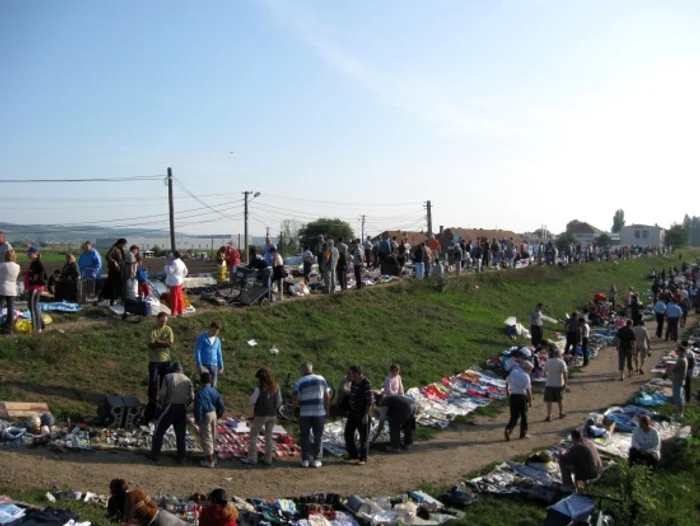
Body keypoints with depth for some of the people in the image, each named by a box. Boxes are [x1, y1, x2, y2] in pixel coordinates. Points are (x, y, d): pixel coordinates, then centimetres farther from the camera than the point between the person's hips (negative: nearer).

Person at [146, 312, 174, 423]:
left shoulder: (168, 329, 1)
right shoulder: (152, 330, -9)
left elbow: (171, 344, -9)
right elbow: (152, 345, -20)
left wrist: (158, 341, -15)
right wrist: (164, 342, -16)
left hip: (166, 360, 3)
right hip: (154, 361, -3)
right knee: (153, 381, -5)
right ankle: (152, 402, 5)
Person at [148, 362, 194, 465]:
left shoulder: (168, 377, 1)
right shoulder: (187, 379, 10)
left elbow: (162, 394, -10)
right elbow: (191, 397, 3)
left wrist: (162, 404, 6)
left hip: (170, 407, -3)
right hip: (182, 409, 3)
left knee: (159, 430, 12)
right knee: (181, 434, 11)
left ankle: (155, 454, 15)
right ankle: (181, 458, 13)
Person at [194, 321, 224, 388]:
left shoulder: (217, 340, 12)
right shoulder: (202, 337, -3)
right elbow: (197, 351, -8)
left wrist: (221, 367, 15)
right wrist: (199, 365, -15)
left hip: (214, 366, 5)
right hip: (204, 365, -5)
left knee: (213, 386, 3)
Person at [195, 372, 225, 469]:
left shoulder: (200, 393, -17)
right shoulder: (214, 391, 2)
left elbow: (198, 408, -20)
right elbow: (221, 405, 3)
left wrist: (197, 420, -10)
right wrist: (218, 416, 15)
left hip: (205, 416, -7)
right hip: (214, 415, 7)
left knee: (206, 438, 3)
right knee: (213, 437, 18)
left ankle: (210, 461, 8)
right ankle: (213, 458, 29)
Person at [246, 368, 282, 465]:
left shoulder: (259, 388, -16)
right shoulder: (275, 387, 0)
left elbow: (252, 401, -12)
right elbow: (279, 402, 5)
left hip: (260, 415, -5)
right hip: (272, 415, 5)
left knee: (253, 435, 10)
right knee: (269, 436, 15)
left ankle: (252, 458, 10)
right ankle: (268, 459, 19)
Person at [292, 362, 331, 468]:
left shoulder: (299, 382, -5)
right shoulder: (321, 379, 3)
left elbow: (295, 400, -6)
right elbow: (327, 396, 3)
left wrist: (294, 406, 15)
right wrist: (327, 410, 12)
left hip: (305, 413, -1)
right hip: (319, 412, 2)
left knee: (305, 436, 10)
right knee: (318, 436, 9)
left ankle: (305, 460, 10)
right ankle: (317, 460, 8)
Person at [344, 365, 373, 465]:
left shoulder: (366, 384, -22)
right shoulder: (354, 382, 3)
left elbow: (370, 401, -21)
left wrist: (366, 415, -22)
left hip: (362, 414, -9)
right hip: (353, 412, 9)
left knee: (363, 436, 3)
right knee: (348, 433, 13)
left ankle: (363, 458, 14)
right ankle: (353, 455, 27)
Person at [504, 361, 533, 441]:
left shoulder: (513, 372, 5)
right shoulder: (526, 376, -13)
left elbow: (507, 382, 17)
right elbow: (528, 390, -15)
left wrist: (507, 391, 34)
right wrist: (530, 401, -7)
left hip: (513, 396, 5)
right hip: (522, 397, -5)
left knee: (514, 416, 10)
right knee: (524, 416, 12)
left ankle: (508, 429, -11)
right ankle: (523, 434, 19)